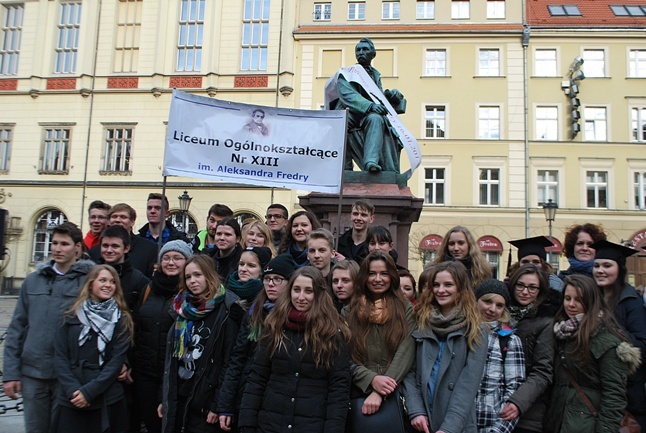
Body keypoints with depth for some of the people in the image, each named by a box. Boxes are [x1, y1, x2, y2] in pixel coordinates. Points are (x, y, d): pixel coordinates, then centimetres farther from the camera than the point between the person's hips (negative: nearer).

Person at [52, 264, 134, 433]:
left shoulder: (121, 320, 1)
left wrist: (89, 391, -13)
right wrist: (73, 389, -12)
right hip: (71, 401, 1)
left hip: (107, 400, -1)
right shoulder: (73, 316, 5)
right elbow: (60, 357, 1)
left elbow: (117, 361, -5)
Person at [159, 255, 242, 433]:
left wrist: (218, 404, -15)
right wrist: (164, 397, 11)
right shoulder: (183, 309, 9)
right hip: (177, 397, 6)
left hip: (205, 401, -5)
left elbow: (229, 361, -13)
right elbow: (171, 356, 12)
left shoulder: (225, 312, -10)